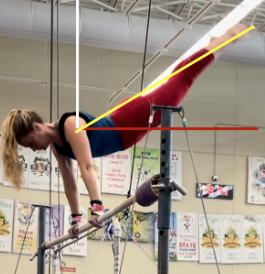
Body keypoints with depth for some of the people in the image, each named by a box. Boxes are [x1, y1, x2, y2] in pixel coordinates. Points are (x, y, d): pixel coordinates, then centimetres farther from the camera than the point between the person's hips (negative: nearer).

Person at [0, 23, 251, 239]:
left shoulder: (70, 125, -34)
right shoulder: (55, 145, -8)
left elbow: (87, 167, -42)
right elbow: (68, 180, -1)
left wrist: (97, 206, -47)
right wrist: (76, 218, 0)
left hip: (133, 120, -6)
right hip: (122, 130, 6)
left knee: (181, 80, 7)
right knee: (173, 82, 24)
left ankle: (227, 36, 23)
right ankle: (215, 42, 45)